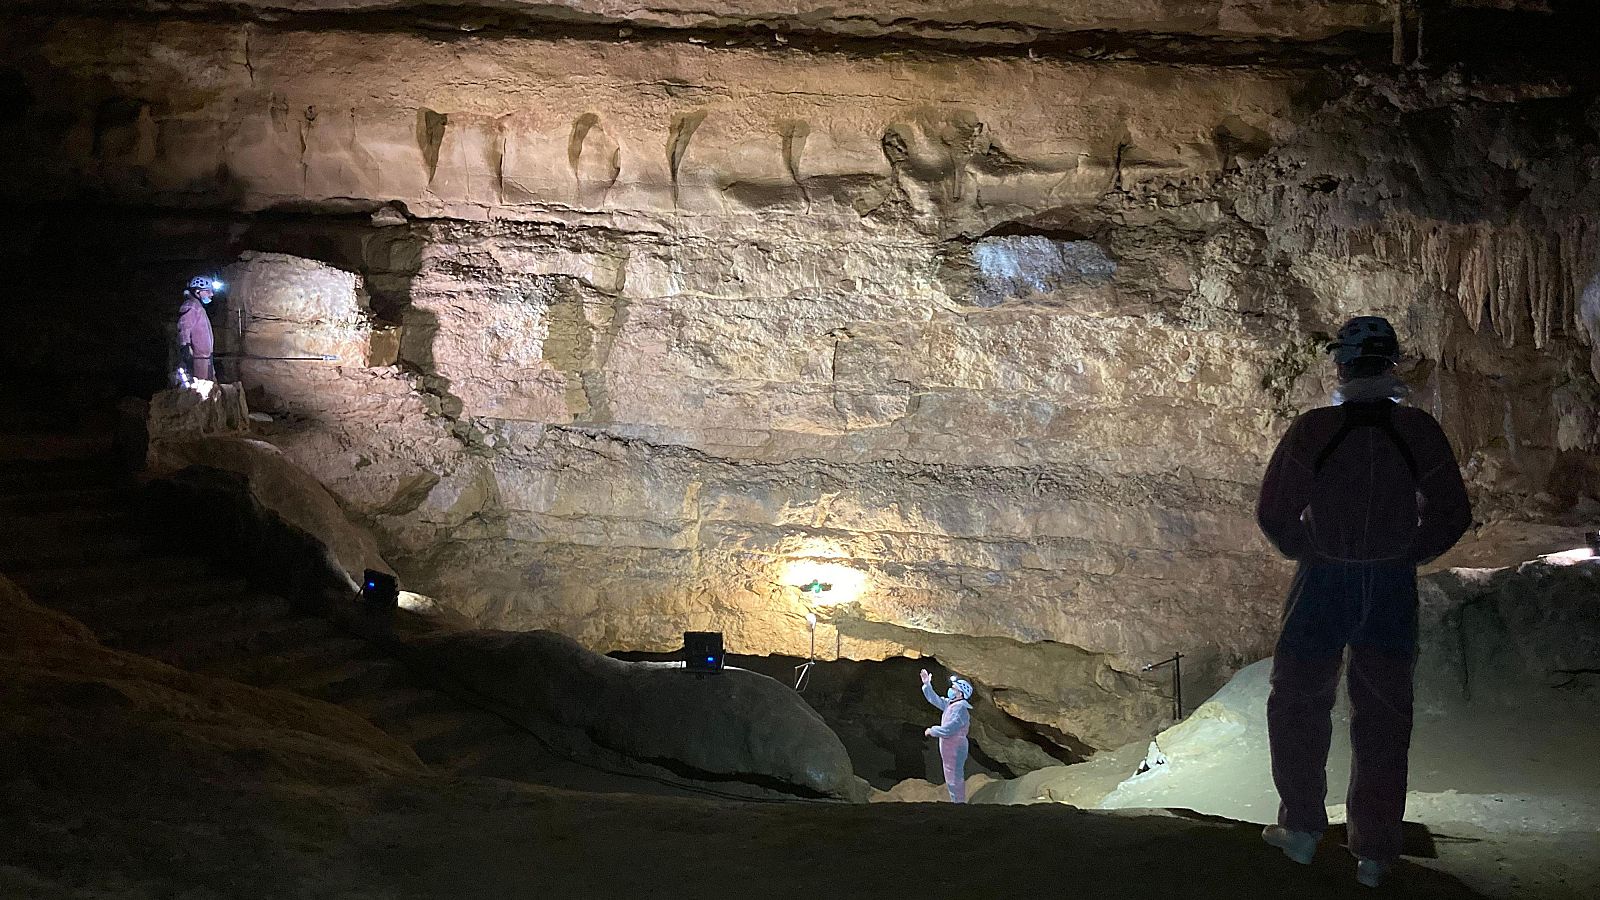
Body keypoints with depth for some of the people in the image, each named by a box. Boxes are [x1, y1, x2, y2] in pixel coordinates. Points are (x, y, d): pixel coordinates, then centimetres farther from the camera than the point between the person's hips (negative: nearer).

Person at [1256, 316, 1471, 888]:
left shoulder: (1313, 430, -12)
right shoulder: (1420, 432, -7)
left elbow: (1274, 513, -9)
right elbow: (1452, 516, 0)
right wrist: (1406, 554, 14)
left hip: (1323, 584, -2)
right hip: (1395, 589, 2)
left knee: (1298, 702, 16)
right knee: (1383, 718, 11)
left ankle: (1302, 827, 20)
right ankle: (1374, 852, 15)